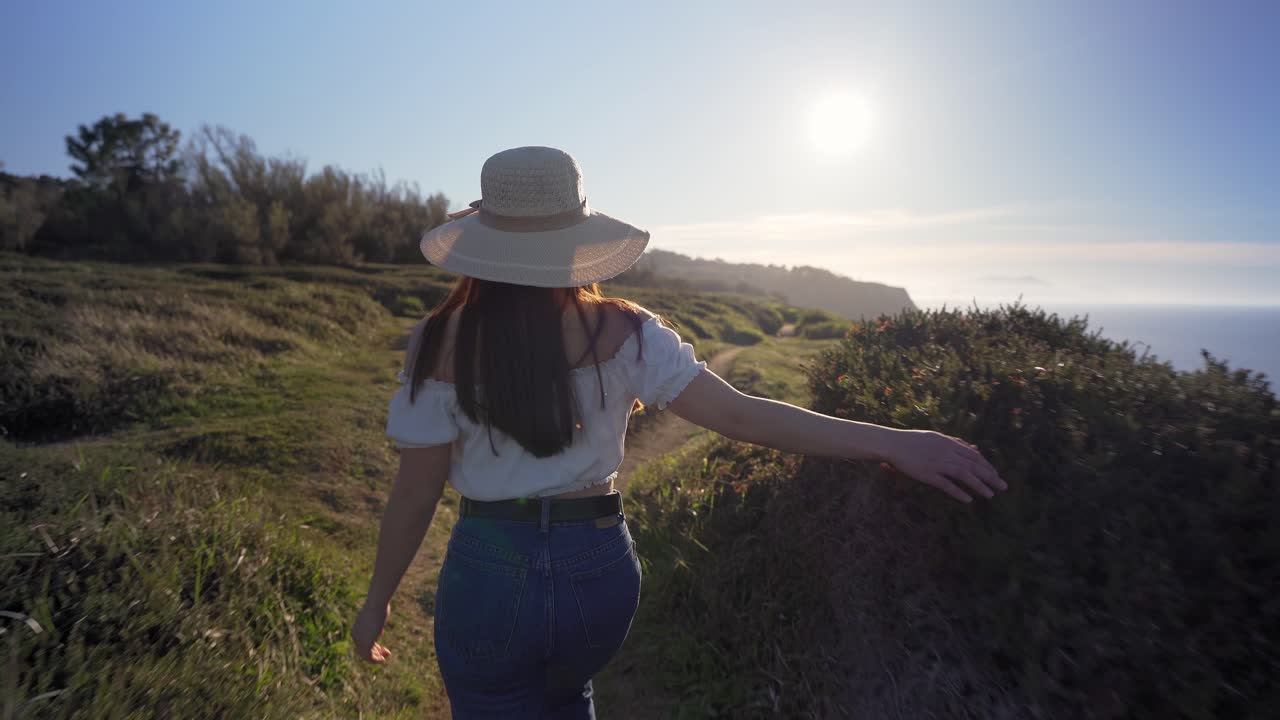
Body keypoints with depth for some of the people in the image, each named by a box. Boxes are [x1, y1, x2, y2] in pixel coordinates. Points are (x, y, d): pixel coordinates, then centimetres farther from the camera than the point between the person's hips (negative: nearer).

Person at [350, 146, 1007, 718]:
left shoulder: (442, 344, -12)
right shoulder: (623, 331, -11)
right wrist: (886, 440, -15)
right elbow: (736, 414, -19)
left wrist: (376, 602, 7)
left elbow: (415, 495, -8)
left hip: (489, 573, -2)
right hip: (600, 569, 3)